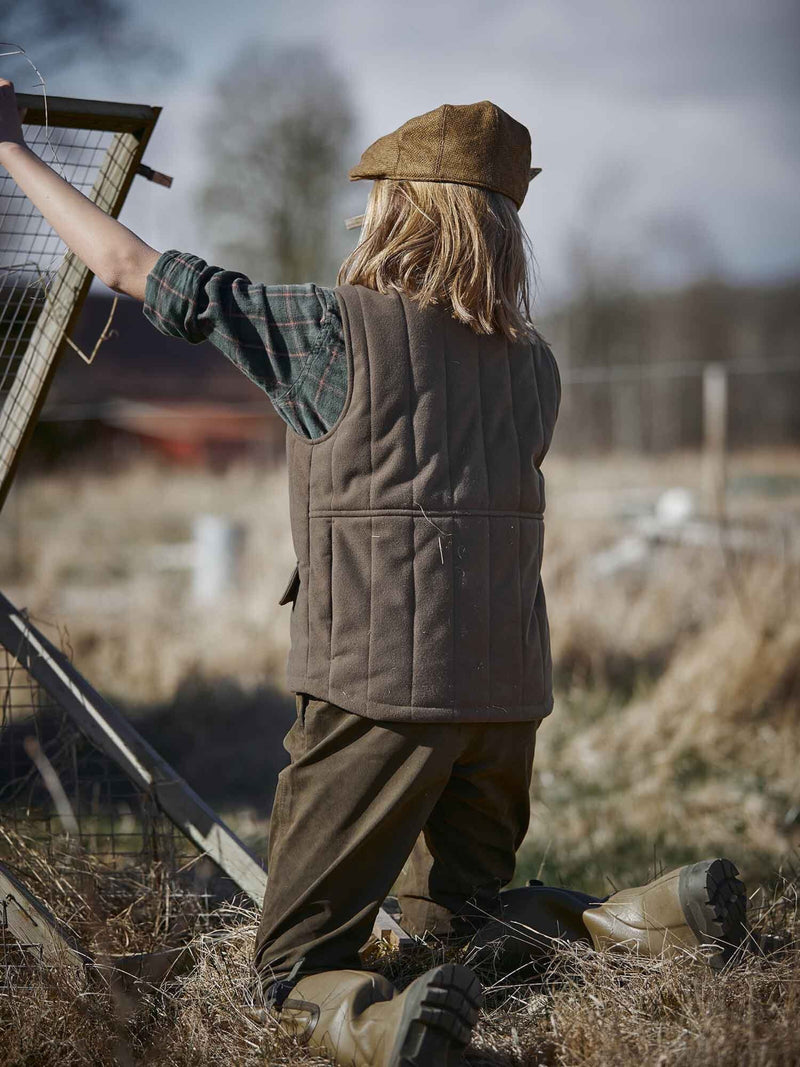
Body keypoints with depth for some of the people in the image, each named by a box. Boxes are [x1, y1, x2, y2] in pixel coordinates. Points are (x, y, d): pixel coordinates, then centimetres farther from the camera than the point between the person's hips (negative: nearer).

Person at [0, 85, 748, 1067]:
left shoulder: (335, 329, -7)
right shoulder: (534, 364, 10)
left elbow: (131, 267, -2)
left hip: (379, 689, -6)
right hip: (510, 688, 6)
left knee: (296, 964, 2)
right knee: (452, 907, 27)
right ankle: (635, 921, 1)